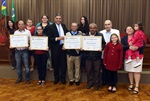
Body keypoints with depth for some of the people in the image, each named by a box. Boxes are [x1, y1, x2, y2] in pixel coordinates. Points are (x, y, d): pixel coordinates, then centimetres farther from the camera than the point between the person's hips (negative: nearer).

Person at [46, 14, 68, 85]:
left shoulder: (63, 26, 10)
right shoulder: (51, 27, -4)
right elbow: (49, 38, -11)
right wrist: (57, 38, -22)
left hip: (63, 47, 3)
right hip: (55, 48, -3)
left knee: (63, 63, 7)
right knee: (56, 64, 10)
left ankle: (63, 78, 22)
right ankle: (56, 78, 27)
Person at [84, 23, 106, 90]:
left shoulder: (100, 35, 1)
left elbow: (103, 44, -1)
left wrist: (101, 48, -19)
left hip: (97, 56, -2)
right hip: (88, 56, 2)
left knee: (97, 71, 8)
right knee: (89, 70, 12)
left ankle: (96, 84, 23)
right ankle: (89, 83, 28)